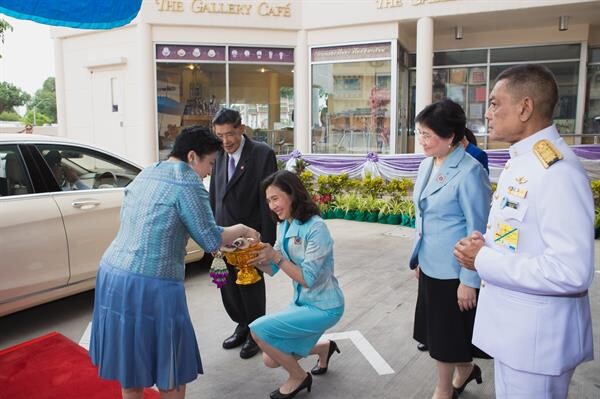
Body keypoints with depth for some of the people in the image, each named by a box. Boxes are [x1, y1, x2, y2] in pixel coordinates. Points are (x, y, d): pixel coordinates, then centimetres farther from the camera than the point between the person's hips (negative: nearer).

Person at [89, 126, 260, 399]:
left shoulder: (145, 174, 14)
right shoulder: (188, 183, -10)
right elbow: (211, 241, -9)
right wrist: (241, 230, 11)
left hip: (112, 273, 8)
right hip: (150, 285, -8)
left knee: (131, 365, 21)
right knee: (170, 371, 8)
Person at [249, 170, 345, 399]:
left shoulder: (315, 228, -24)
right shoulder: (285, 225, 1)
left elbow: (308, 278, -25)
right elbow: (273, 268, 4)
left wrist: (276, 256, -31)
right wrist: (255, 257, -15)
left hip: (323, 307, -8)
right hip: (302, 302, 8)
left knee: (258, 330, -15)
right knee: (271, 360, 11)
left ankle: (298, 377, 7)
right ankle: (324, 348, 32)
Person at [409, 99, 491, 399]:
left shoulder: (469, 172, -19)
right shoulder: (426, 165, 5)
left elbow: (478, 231, -17)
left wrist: (470, 280, -15)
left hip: (454, 271, -7)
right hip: (431, 266, 7)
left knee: (448, 336, 10)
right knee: (437, 332, 19)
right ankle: (464, 371, 44)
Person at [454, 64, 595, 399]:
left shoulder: (558, 172, -24)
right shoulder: (520, 161, 7)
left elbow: (571, 273, -29)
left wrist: (483, 260, -21)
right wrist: (485, 244, -2)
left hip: (538, 335, -9)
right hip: (511, 324, 9)